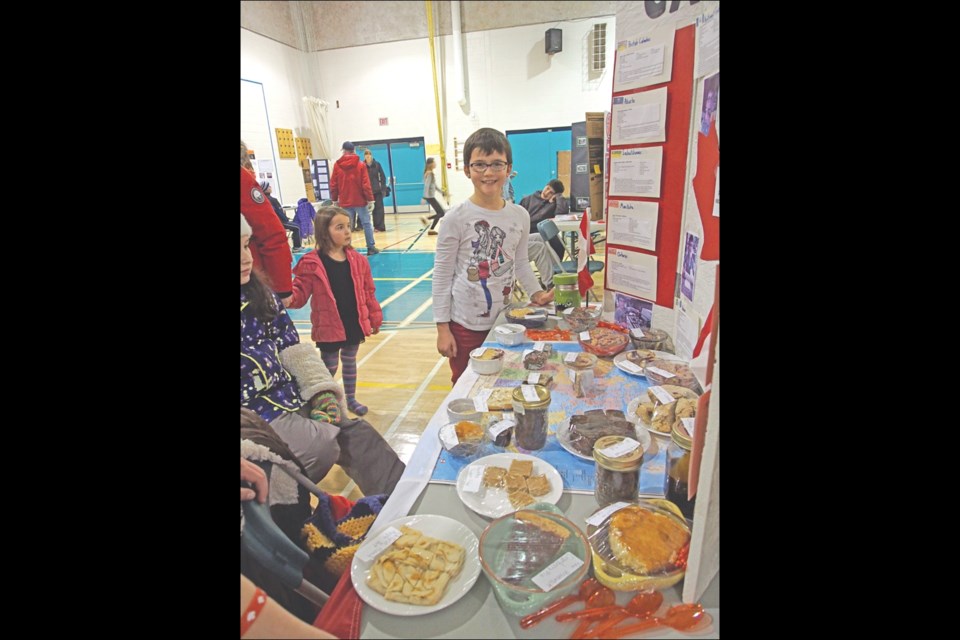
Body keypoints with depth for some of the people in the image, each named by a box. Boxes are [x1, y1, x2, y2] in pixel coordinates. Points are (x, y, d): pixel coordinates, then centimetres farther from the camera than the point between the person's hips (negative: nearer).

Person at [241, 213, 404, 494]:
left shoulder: (258, 293, 7)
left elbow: (292, 347, 9)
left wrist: (321, 390, -3)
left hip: (291, 398, 6)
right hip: (256, 417, -6)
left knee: (357, 433, -5)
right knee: (322, 446, -21)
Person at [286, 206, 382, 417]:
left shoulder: (357, 260, 0)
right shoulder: (312, 263, -13)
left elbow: (368, 292, 6)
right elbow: (301, 292, -11)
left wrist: (375, 318, 8)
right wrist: (287, 299, -33)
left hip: (354, 324, 4)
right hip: (329, 326, -4)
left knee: (350, 362, 21)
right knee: (329, 366, 11)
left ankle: (351, 399, 40)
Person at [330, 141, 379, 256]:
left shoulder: (337, 165, 3)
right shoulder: (360, 165, -2)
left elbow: (333, 184, 4)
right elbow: (366, 184, -7)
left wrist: (334, 200, 13)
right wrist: (370, 199, -4)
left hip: (344, 202, 1)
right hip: (360, 200, -1)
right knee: (366, 224, 6)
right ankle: (371, 247, 5)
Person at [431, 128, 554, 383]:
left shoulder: (520, 216, 0)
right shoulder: (457, 218, -12)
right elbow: (442, 275, -8)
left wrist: (536, 292, -1)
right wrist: (442, 328, -8)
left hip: (505, 321, 4)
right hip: (465, 325, -3)